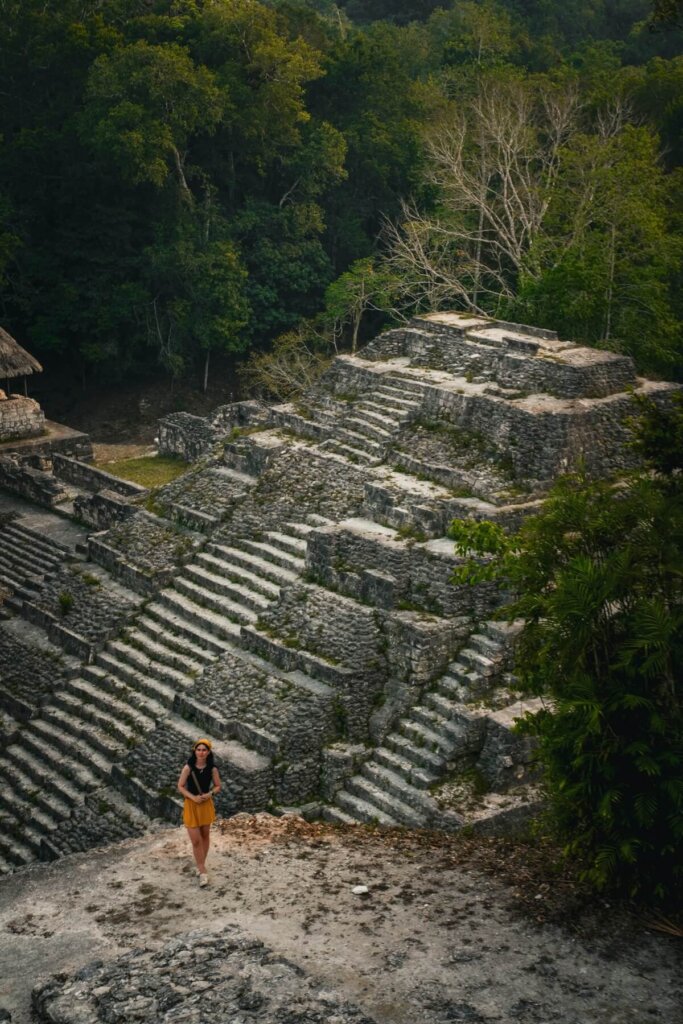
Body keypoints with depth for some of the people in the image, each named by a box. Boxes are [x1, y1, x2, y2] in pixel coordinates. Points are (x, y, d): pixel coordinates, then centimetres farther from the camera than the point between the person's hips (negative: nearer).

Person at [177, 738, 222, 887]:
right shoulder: (188, 767, -14)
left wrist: (209, 794, -16)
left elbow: (218, 786, 3)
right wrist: (193, 797, -20)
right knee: (195, 840, -5)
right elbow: (180, 787, -8)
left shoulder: (212, 769, -8)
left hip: (206, 804, 2)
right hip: (191, 805, -2)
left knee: (205, 836, 16)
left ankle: (201, 865, 35)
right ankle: (203, 872, 5)